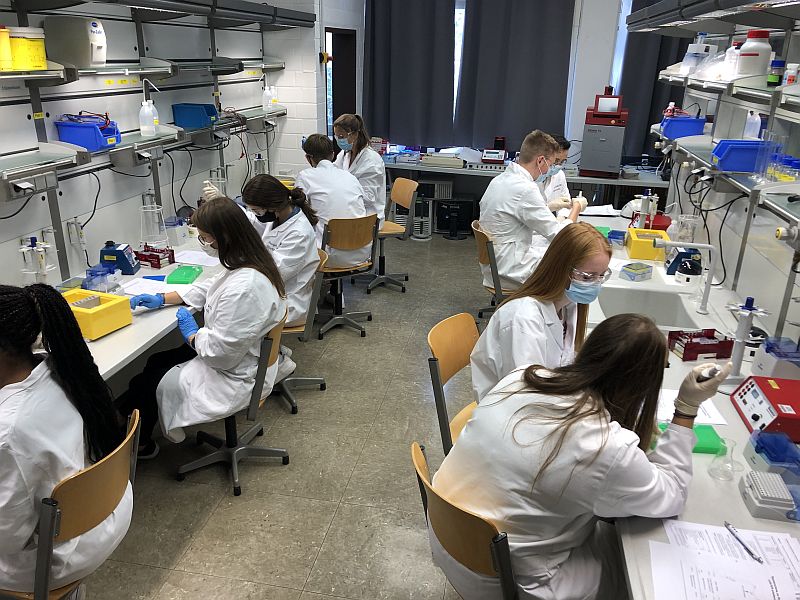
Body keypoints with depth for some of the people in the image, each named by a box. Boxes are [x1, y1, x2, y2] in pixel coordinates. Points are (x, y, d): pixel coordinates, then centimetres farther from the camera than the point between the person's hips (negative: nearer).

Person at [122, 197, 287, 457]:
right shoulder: (250, 264, -5)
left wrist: (192, 333, -9)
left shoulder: (243, 289, -36)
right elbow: (209, 288, 14)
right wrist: (162, 299, 12)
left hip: (233, 377, -9)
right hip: (239, 358, 9)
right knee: (155, 362, 22)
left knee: (142, 385, 8)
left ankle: (139, 445, 37)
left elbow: (220, 352, -29)